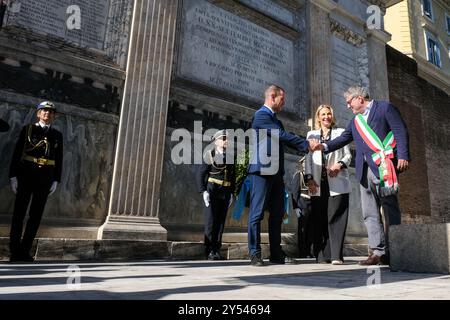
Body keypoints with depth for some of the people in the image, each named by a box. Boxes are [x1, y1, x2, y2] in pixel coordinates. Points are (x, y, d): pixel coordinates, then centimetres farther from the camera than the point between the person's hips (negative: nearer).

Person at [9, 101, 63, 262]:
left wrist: (56, 180, 3)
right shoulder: (28, 129, 4)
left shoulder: (57, 135, 10)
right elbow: (17, 153, 0)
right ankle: (15, 251, 9)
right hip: (26, 175, -2)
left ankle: (25, 250, 15)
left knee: (36, 215, 5)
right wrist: (13, 176, -6)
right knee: (19, 213, 1)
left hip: (45, 178, 2)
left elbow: (59, 159, 9)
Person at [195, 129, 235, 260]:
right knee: (211, 221, -7)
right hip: (212, 191, -4)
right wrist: (203, 191, -17)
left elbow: (232, 176, 16)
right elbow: (200, 174, -7)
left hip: (225, 192, 5)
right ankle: (209, 251, -1)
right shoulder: (210, 155, -3)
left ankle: (216, 251, 10)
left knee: (220, 221, 4)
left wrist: (231, 193, 8)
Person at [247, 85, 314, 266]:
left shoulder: (274, 118, 22)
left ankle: (276, 254, 17)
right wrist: (306, 144, -12)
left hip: (275, 173, 9)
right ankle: (255, 254, 4)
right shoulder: (261, 115, -7)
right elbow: (282, 135, -15)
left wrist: (306, 147, 7)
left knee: (277, 213, 9)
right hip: (262, 171, -9)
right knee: (257, 212, -3)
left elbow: (284, 139, 18)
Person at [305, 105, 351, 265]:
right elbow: (308, 158, 12)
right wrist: (309, 178, 0)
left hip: (337, 183, -1)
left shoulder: (340, 133, 16)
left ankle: (336, 255, -4)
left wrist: (340, 164, -10)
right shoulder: (311, 134, 19)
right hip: (318, 184, 1)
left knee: (336, 218, -7)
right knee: (319, 220, -1)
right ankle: (322, 256, 5)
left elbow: (348, 155, 11)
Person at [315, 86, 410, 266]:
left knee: (390, 210, -2)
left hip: (383, 166, -6)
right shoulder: (355, 121, 26)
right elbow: (343, 138, 16)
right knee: (370, 213, 0)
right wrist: (325, 146, 0)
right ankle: (378, 251, 2)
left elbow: (401, 131, -1)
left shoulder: (385, 108, 7)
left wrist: (403, 156, -12)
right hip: (365, 170, 6)